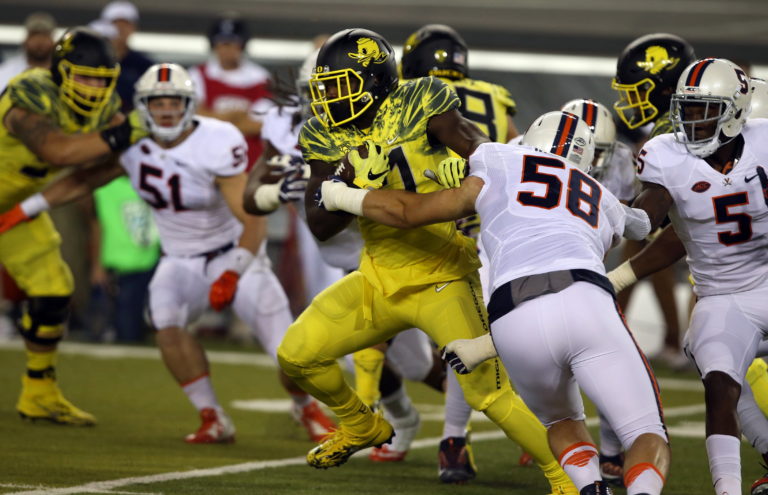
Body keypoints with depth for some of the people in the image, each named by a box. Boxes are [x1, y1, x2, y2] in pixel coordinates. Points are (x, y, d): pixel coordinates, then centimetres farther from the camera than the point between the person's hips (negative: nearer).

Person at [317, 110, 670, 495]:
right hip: (586, 304, 0)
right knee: (647, 435, 8)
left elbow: (410, 213, 29)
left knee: (562, 421, 28)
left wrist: (339, 196, 45)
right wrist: (486, 345, 33)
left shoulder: (500, 165, 26)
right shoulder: (605, 206, 34)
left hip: (515, 319, 0)